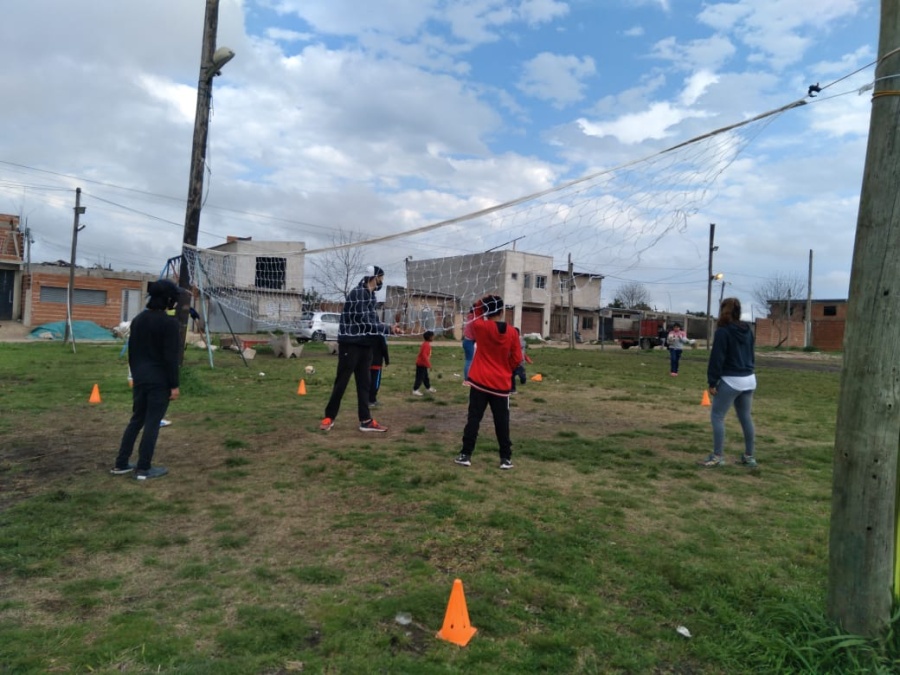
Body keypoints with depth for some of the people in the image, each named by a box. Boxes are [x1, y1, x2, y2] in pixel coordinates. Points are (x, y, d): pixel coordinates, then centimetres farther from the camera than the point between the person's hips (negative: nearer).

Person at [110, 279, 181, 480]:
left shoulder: (138, 320, 9)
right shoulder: (170, 323, -14)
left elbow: (132, 351, 15)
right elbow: (171, 357, -16)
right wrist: (174, 385, -11)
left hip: (140, 378, 7)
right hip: (160, 381, -7)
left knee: (136, 420, 17)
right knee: (152, 423, 0)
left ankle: (120, 464, 21)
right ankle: (143, 468, 6)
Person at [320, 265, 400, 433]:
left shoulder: (370, 295, 13)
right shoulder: (357, 293, -15)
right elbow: (364, 322, -20)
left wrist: (389, 329, -2)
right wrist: (388, 330, -14)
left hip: (365, 345, 9)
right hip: (350, 344, -9)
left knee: (364, 383, 8)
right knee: (341, 381, 0)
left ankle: (365, 420, 13)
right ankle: (329, 417, 12)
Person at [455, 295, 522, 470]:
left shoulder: (481, 327, -9)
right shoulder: (512, 332, -5)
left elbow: (475, 316, 15)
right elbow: (517, 359, 0)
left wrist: (482, 303, 14)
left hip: (479, 382, -1)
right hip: (501, 385, 1)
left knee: (473, 419, 6)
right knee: (502, 422, 8)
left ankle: (466, 455, 8)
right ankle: (506, 458, 12)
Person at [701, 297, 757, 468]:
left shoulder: (723, 331, -12)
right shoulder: (747, 330, 12)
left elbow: (717, 358, -15)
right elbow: (751, 354, 19)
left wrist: (712, 382, -12)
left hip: (731, 380, -8)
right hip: (749, 379, 8)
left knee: (717, 416, 0)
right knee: (746, 417, 14)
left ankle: (718, 456, -1)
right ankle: (749, 456, 21)